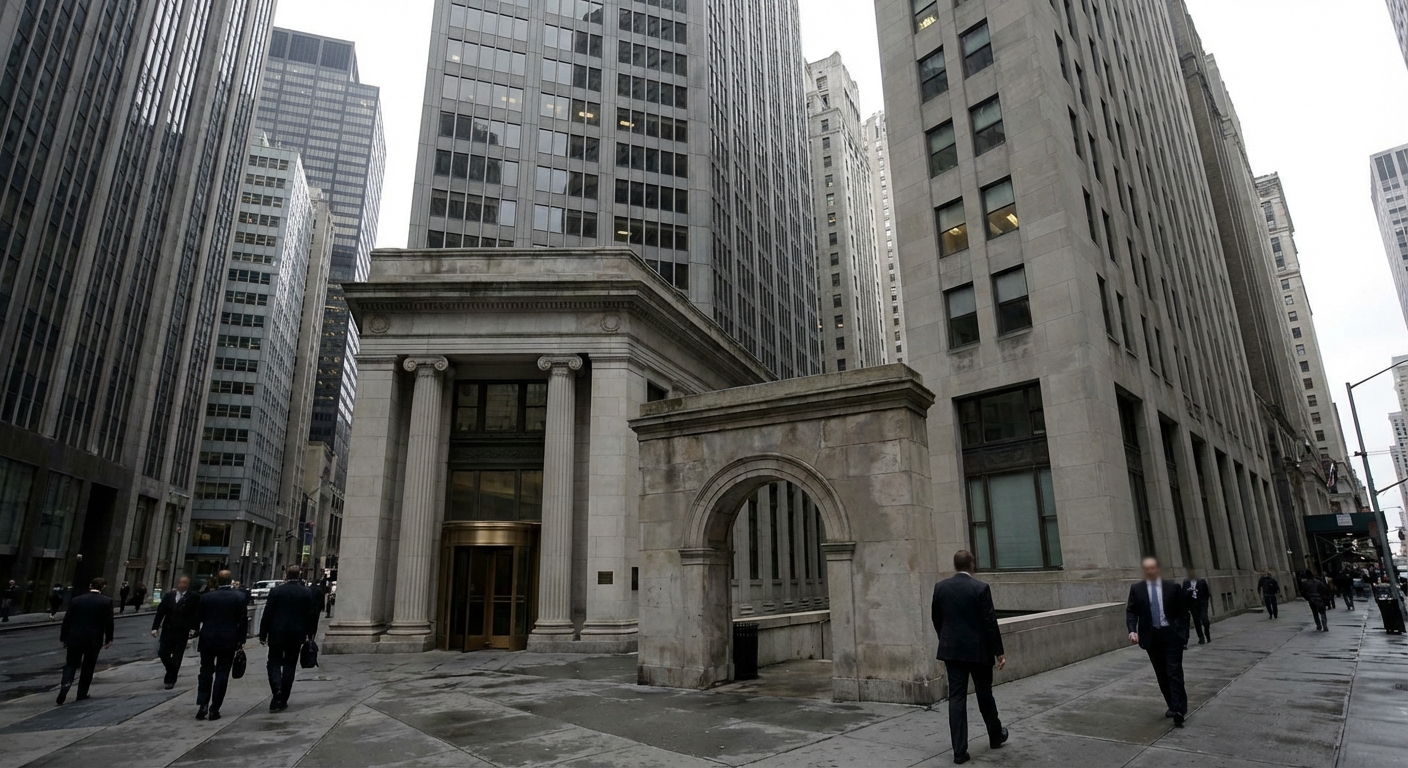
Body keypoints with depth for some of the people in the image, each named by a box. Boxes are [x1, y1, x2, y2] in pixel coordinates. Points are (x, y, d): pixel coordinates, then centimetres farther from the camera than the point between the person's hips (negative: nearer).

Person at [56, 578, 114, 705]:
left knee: (70, 666, 9)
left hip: (75, 639, 2)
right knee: (87, 669, 12)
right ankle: (82, 696, 18)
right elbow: (109, 622, -6)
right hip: (94, 640, -2)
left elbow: (67, 621, 4)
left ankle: (62, 697, -6)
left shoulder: (76, 600, 1)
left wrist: (63, 638, 13)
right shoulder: (107, 601, -7)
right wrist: (109, 639, 4)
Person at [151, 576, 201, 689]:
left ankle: (171, 680, 16)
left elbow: (197, 614, -7)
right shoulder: (168, 595, 5)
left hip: (182, 632, -3)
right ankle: (172, 672, 30)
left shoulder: (194, 597, -5)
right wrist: (155, 627, -3)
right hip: (167, 629, 3)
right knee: (162, 653, 3)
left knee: (176, 657, 2)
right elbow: (160, 611, 4)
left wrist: (194, 628, -15)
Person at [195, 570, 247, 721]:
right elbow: (243, 621, -5)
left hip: (208, 639, 1)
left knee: (206, 673, 15)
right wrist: (241, 640, 4)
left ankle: (202, 706, 8)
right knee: (222, 674, 5)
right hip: (228, 641, -1)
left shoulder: (207, 597, -4)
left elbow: (200, 617, 5)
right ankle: (214, 710, 5)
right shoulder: (240, 597, -6)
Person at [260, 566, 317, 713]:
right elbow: (311, 616, 0)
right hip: (296, 636, 1)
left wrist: (263, 635, 3)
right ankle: (283, 699, 12)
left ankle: (277, 689, -16)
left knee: (274, 663, 9)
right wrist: (309, 635, 9)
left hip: (277, 634, -1)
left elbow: (267, 614, -4)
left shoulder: (275, 591, -5)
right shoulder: (307, 593, -2)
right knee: (289, 666, 9)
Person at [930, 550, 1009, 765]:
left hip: (951, 650, 2)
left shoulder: (940, 587, 0)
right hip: (978, 650, -2)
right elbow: (990, 622, -12)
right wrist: (999, 652, -3)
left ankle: (960, 751, 2)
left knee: (956, 698, 3)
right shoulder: (981, 588, -12)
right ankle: (995, 736, 39)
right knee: (984, 694, 17)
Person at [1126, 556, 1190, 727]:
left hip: (1171, 634, -2)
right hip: (1151, 636, 2)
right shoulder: (1136, 589, 3)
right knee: (1161, 675, 10)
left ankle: (1178, 710, -6)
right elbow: (1131, 611, 1)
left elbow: (1182, 611, 3)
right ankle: (1173, 706, 22)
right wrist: (1132, 630, -14)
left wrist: (1183, 633, -5)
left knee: (1174, 672, -7)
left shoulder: (1172, 588, 1)